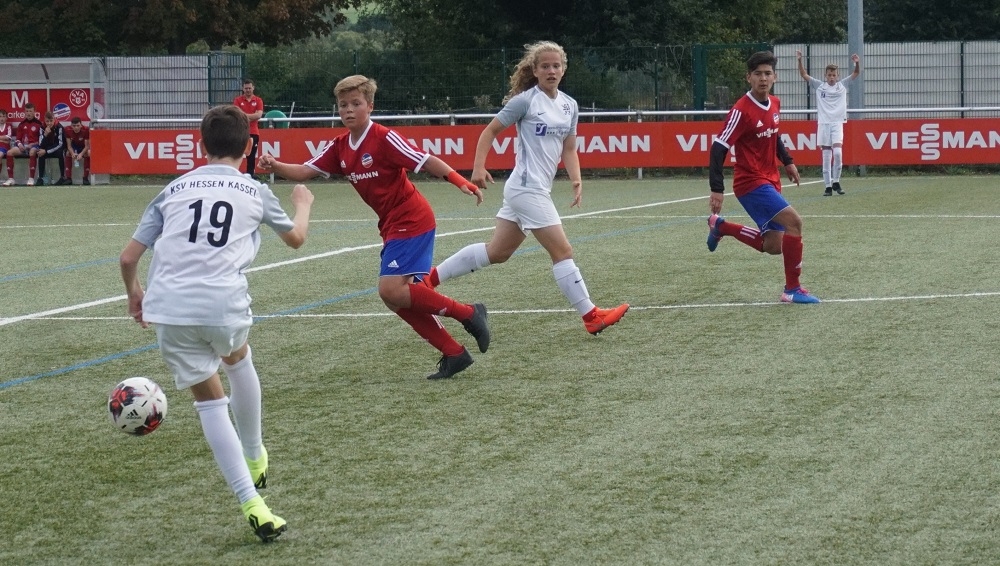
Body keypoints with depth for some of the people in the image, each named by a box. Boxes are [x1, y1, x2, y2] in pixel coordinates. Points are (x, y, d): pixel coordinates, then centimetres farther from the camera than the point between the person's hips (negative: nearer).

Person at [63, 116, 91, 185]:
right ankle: (68, 178, -22)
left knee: (88, 153, -33)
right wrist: (73, 153, -39)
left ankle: (86, 178, -22)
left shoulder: (86, 130, -28)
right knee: (68, 153, -28)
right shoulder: (68, 131, -22)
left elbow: (87, 146, -25)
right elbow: (69, 146, -17)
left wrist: (81, 154, -43)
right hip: (74, 147, 2)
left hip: (84, 147, -2)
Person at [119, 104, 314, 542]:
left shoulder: (174, 190, 17)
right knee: (238, 359, 33)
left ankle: (252, 504, 0)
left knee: (209, 399, 12)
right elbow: (295, 238, 33)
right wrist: (302, 204, 54)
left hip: (169, 309, 1)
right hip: (223, 305, -1)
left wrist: (134, 293, 35)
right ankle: (254, 459, 46)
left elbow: (128, 257, 15)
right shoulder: (255, 192, 14)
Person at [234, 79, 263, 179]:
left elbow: (259, 115, -7)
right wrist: (252, 116, -13)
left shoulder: (258, 100, 7)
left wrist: (244, 115, -9)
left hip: (254, 132, 1)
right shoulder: (238, 100, 3)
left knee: (251, 157, 4)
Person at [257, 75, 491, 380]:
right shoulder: (340, 147, 5)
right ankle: (454, 354, 10)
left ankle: (467, 313, -6)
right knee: (399, 297, 4)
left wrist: (460, 181, -32)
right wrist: (275, 166, -15)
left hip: (412, 220, -8)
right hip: (392, 226, 8)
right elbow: (304, 171, 3)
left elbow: (426, 161, -20)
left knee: (391, 290, -18)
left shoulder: (384, 139, -16)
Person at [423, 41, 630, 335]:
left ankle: (431, 276, 24)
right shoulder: (525, 100, -8)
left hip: (539, 190, 8)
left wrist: (576, 179, 0)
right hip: (527, 188, -8)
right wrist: (478, 167, -11)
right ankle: (591, 316, -1)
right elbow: (491, 130, -2)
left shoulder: (570, 106, 11)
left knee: (496, 252, 15)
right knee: (562, 251, -7)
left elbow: (569, 149, 16)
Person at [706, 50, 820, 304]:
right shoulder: (742, 110, -18)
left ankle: (720, 227, 28)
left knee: (773, 246, 9)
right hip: (751, 182, -8)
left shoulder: (775, 104, 5)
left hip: (770, 181, 8)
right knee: (793, 221, -22)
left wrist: (787, 161, 18)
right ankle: (792, 289, -12)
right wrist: (716, 189, -25)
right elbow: (719, 149, -20)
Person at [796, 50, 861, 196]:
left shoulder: (842, 85, 9)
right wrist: (800, 61, -8)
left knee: (837, 152, -17)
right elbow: (804, 75, 6)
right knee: (826, 157, 1)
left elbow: (856, 73, 4)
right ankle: (828, 186, 5)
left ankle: (836, 182, -2)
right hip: (823, 123, 1)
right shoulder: (819, 86, 8)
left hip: (837, 123, -1)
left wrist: (857, 63, -16)